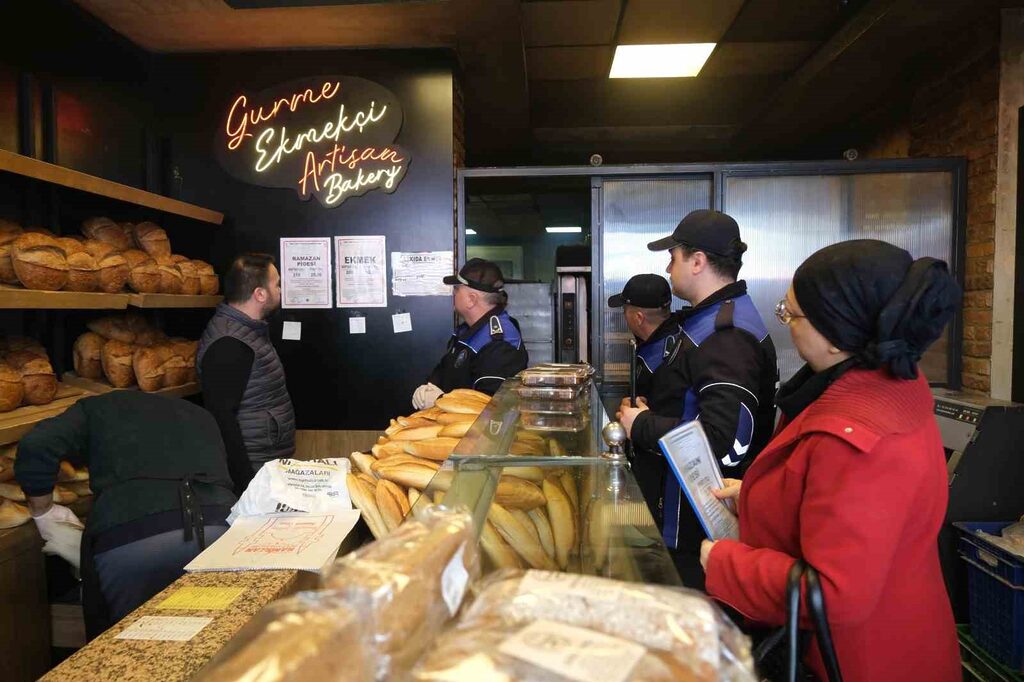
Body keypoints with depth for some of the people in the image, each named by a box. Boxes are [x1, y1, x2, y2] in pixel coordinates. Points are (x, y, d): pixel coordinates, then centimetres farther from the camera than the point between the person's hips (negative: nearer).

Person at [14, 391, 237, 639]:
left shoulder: (97, 408, 24)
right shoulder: (201, 415, 33)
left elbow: (36, 446, 5)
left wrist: (43, 512, 20)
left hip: (127, 541, -2)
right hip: (220, 532, 3)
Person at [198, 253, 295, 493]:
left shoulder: (248, 330, 10)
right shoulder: (228, 345, -21)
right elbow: (221, 417, -24)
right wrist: (245, 481, -24)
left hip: (270, 464, 9)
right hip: (255, 472, -9)